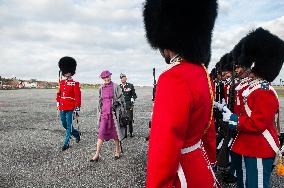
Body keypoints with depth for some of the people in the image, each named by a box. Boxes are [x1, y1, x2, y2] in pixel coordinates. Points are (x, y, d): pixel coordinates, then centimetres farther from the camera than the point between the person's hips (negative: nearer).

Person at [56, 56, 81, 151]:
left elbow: (78, 96, -10)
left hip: (70, 108, -7)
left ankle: (66, 143, 7)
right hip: (62, 107, 7)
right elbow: (59, 94, 17)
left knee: (69, 125, -1)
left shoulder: (75, 84, -7)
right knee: (64, 124, 14)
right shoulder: (61, 83, 11)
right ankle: (76, 134, 35)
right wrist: (58, 104, 16)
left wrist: (77, 107, -13)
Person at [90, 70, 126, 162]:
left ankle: (118, 151, 26)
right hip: (104, 113, 3)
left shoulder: (115, 87, -3)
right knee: (101, 133, -2)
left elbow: (121, 99, -1)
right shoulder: (101, 88, 9)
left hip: (113, 113, -3)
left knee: (115, 133, 8)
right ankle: (97, 155, 1)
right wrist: (99, 112, 19)